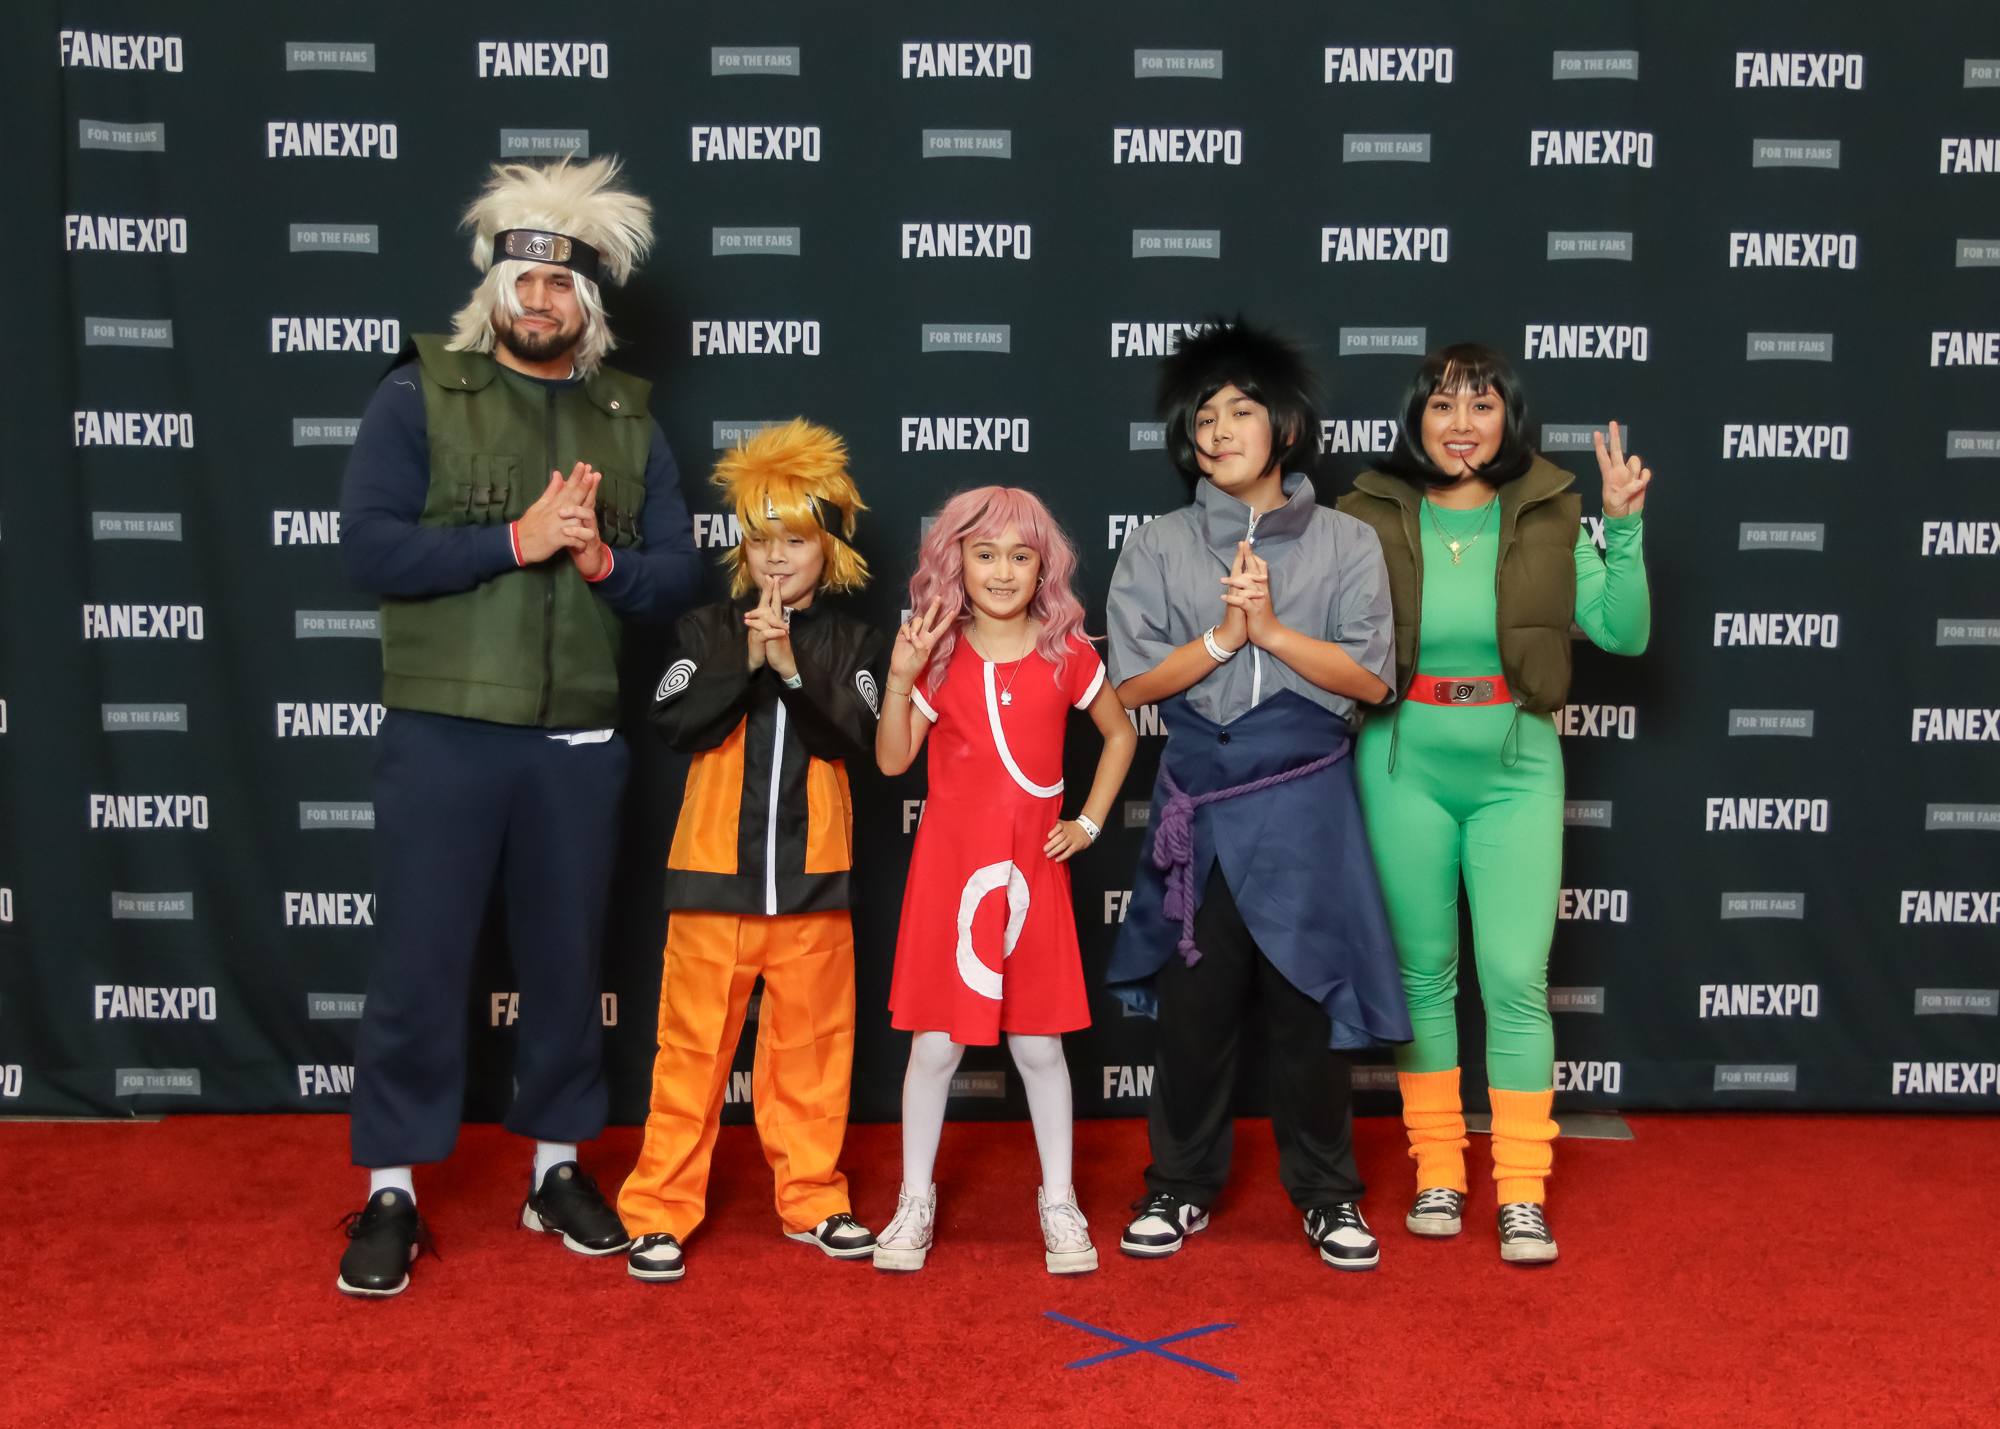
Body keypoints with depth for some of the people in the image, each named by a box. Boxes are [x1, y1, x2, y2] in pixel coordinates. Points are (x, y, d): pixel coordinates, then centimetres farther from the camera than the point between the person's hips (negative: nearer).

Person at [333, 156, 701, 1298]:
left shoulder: (629, 419, 10)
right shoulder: (422, 393, 0)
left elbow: (680, 570, 6)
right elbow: (368, 546, -11)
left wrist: (604, 561, -14)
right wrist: (516, 538, -17)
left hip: (579, 741, 3)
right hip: (443, 733, -3)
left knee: (569, 959, 12)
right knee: (422, 961, 2)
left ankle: (558, 1167, 27)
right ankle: (392, 1193, 13)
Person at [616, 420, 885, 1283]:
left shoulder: (851, 643, 6)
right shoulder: (708, 631, 4)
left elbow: (855, 739, -8)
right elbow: (676, 725, -9)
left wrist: (793, 667, -18)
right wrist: (745, 663, -17)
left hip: (812, 879, 1)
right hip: (714, 871, -1)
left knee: (812, 1041, 9)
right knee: (694, 1039, 2)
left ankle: (810, 1198, 23)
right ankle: (659, 1209, 10)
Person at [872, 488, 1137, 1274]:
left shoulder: (1065, 654, 1)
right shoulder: (940, 655, 0)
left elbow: (1119, 733, 14)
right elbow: (892, 759, -6)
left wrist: (1089, 822, 6)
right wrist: (900, 681, -18)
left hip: (1032, 870, 0)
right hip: (950, 865, 0)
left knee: (1037, 1043, 6)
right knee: (935, 1043, 4)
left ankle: (1060, 1201, 21)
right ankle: (915, 1201, 19)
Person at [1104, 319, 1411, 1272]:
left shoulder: (1345, 544, 3)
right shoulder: (1159, 547, 5)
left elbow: (1370, 678, -5)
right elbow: (1132, 683, -2)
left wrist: (1273, 628, -15)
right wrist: (1223, 635, -13)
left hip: (1306, 807, -1)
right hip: (1200, 808, 1)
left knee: (1309, 999, 4)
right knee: (1193, 1002, 7)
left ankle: (1325, 1191, 21)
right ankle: (1182, 1185, 23)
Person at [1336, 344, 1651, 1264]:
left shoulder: (1548, 518, 1)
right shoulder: (1373, 518, -1)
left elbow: (1624, 633, -2)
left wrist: (1624, 528, -12)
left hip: (1516, 766, 0)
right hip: (1406, 763, 1)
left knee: (1516, 977, -4)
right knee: (1423, 972, 9)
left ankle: (1523, 1195, 7)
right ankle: (1437, 1172, 23)